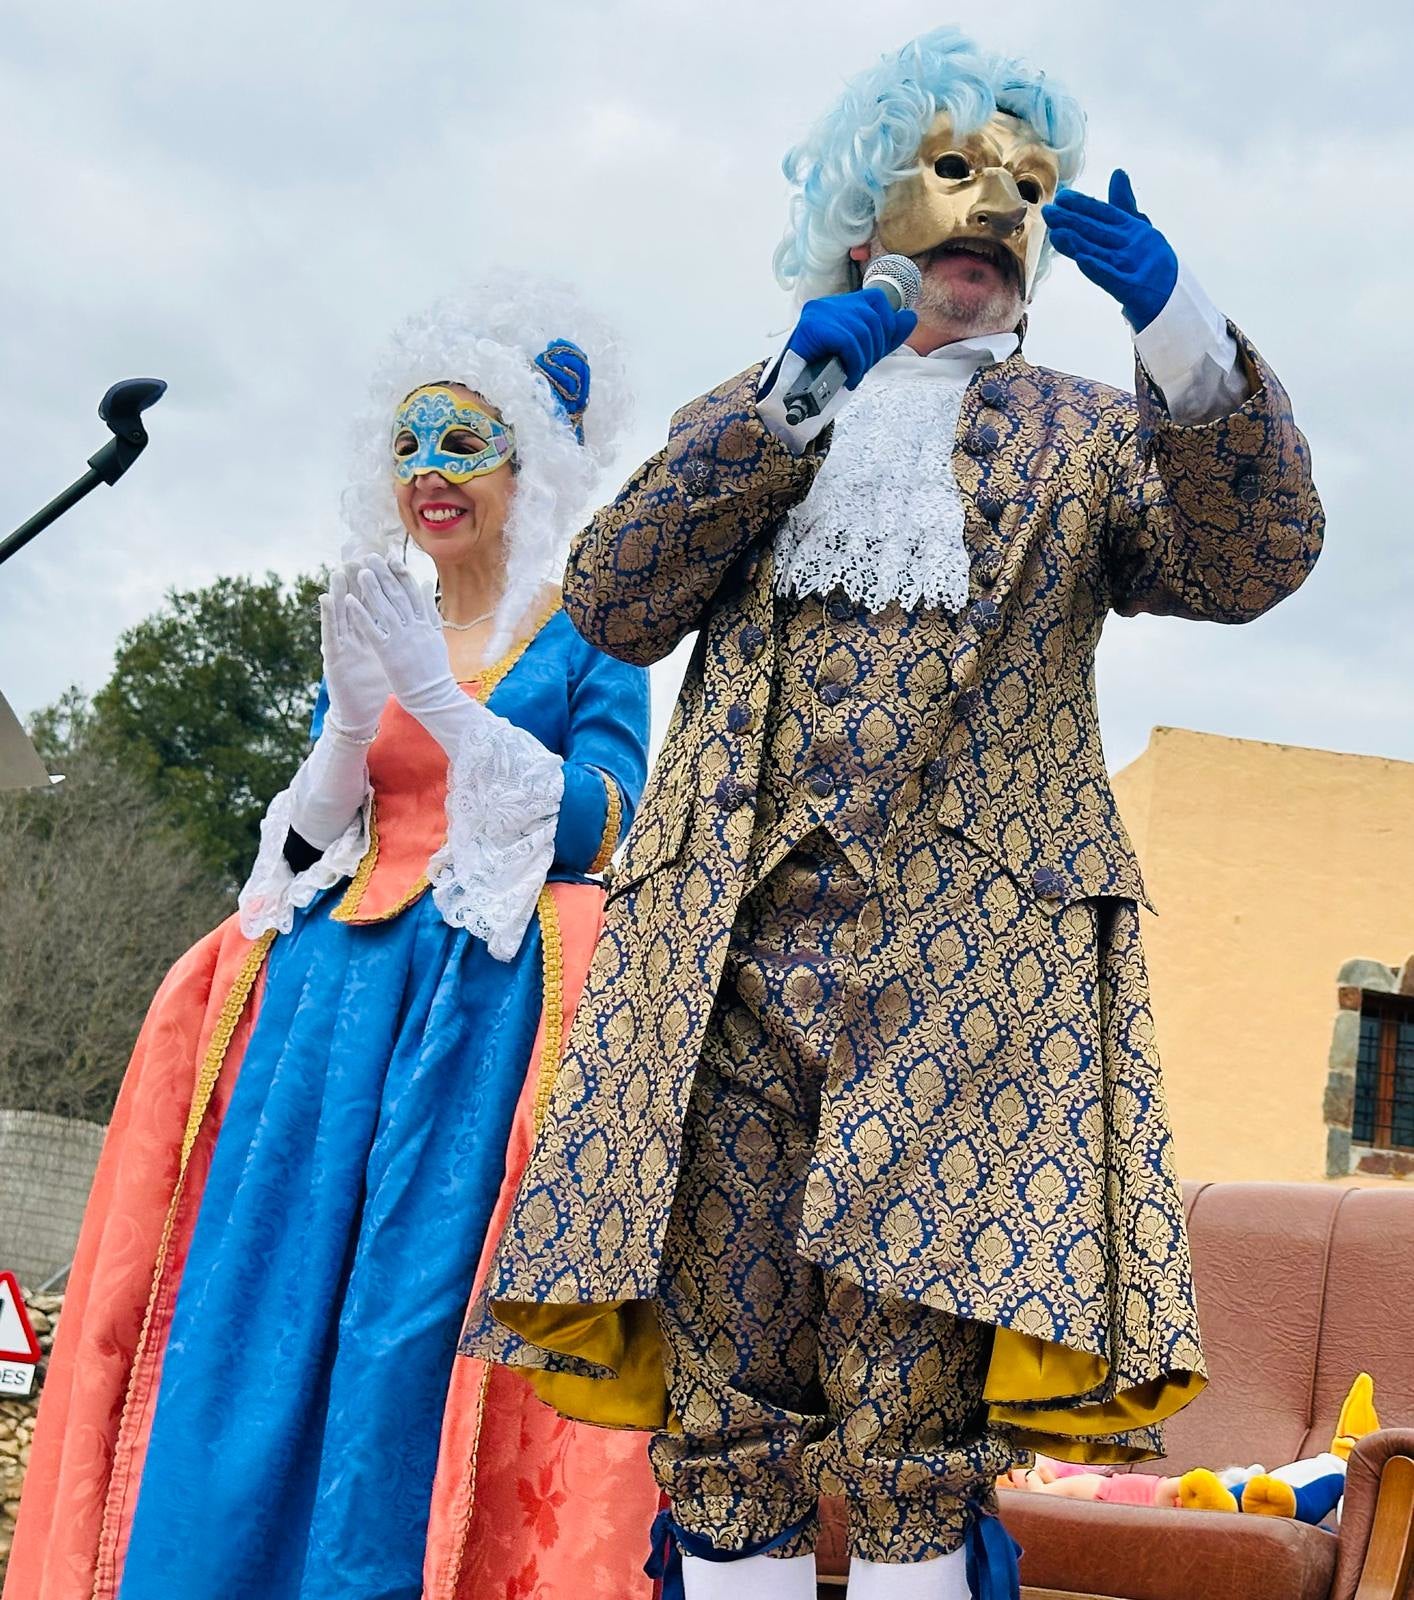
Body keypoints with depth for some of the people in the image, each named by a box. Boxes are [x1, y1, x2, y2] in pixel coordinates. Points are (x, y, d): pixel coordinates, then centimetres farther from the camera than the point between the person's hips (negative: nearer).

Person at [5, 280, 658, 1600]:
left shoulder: (585, 636, 5)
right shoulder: (373, 629, 19)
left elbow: (608, 828, -8)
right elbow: (301, 845, 14)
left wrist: (437, 698, -14)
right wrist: (351, 712, -5)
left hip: (491, 1007, -5)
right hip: (336, 996, 5)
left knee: (416, 1322, -12)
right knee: (265, 1311, -2)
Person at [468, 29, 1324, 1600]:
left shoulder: (1088, 436, 21)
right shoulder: (752, 410, 24)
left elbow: (1252, 561, 1)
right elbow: (614, 607, 8)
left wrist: (1180, 332, -13)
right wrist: (781, 408, -1)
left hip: (969, 942, -1)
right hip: (729, 935, 2)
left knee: (910, 1424, -8)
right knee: (722, 1397, -2)